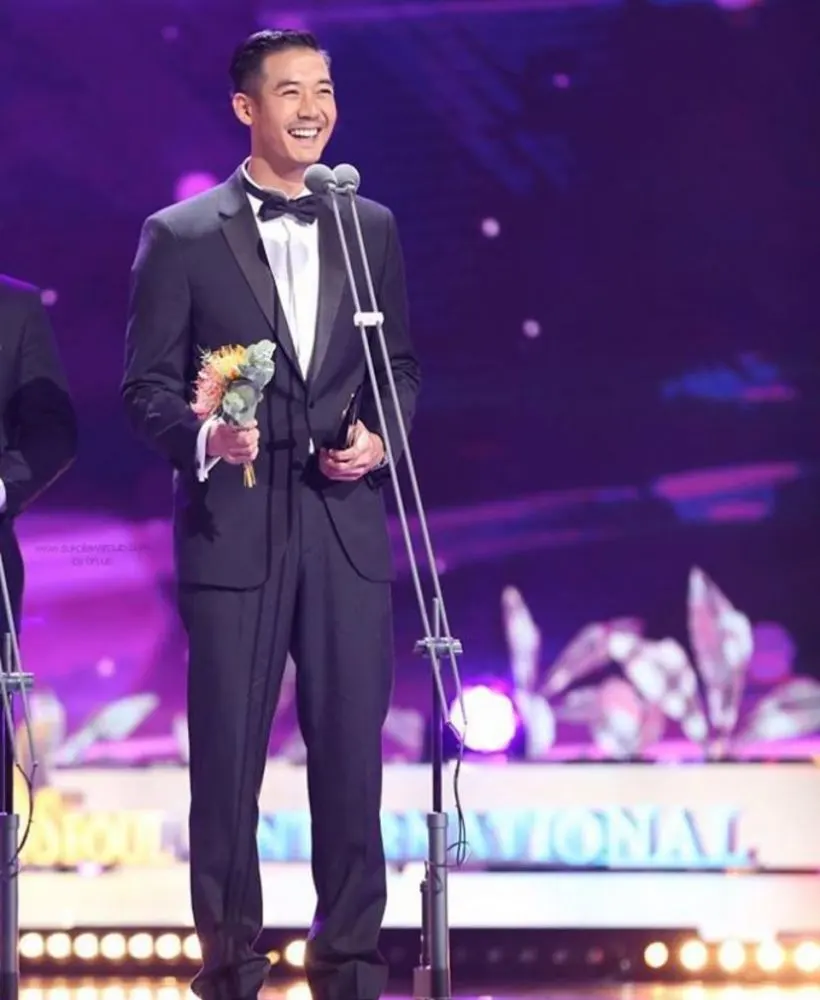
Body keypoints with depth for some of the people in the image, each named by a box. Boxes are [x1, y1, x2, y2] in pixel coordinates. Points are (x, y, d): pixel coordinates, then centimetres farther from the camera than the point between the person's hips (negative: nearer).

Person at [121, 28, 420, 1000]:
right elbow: (147, 386, -1)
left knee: (351, 748, 5)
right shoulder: (179, 237, 0)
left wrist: (382, 435, -3)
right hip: (231, 528, -2)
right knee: (227, 755, 3)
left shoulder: (372, 227, 10)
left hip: (347, 526, 3)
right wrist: (202, 437, -20)